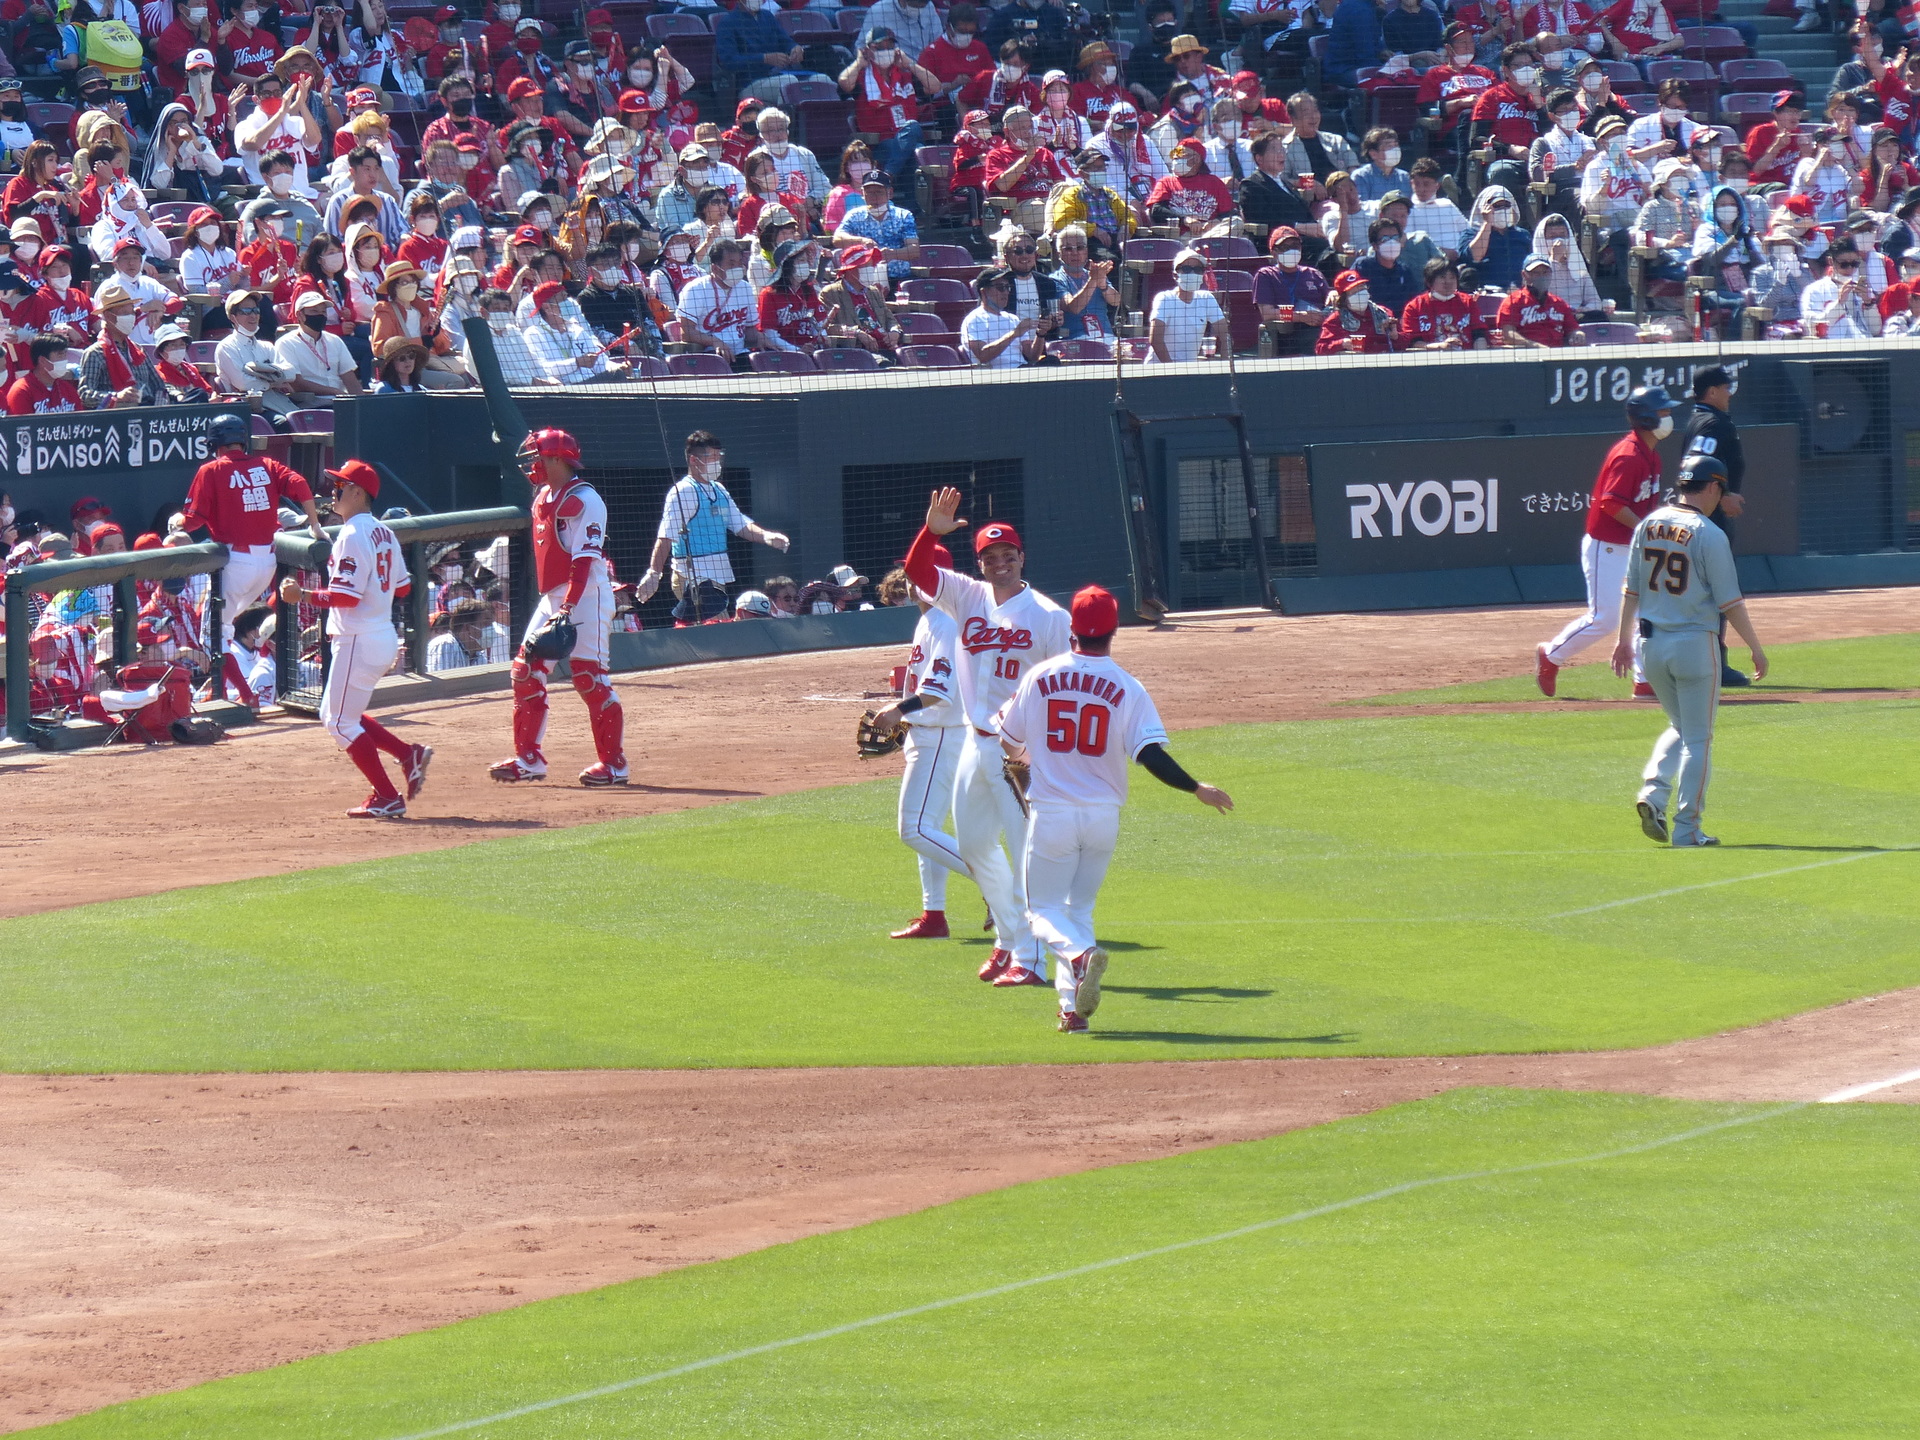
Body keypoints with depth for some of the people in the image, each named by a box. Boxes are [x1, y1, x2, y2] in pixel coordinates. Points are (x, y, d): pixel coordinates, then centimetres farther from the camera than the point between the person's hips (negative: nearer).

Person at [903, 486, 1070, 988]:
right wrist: (932, 530, -20)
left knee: (1028, 851, -8)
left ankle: (1028, 958, -6)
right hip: (977, 741, 7)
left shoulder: (1048, 616, -8)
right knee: (973, 844, 16)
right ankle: (1008, 937, 32)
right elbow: (916, 570, -3)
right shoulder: (969, 597, 6)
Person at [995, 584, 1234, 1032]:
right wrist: (1196, 788, -3)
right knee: (1080, 907, 17)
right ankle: (1074, 1007, 6)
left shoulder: (1040, 677, -3)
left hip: (1051, 814, -1)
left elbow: (1008, 741, 8)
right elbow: (1151, 755, -14)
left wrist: (1027, 758, 31)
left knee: (1044, 909, 6)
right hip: (1103, 818, 1)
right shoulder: (1128, 689, -6)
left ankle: (1080, 954, -26)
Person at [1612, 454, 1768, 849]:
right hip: (1695, 645, -6)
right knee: (1698, 738, 4)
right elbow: (1730, 603, -12)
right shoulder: (1709, 535, -14)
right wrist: (1756, 649, -3)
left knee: (1679, 727, 22)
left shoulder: (1647, 526, 3)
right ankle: (1686, 829, 4)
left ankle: (1654, 791, -1)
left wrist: (1624, 639, 19)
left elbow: (1632, 591, 10)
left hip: (1650, 645, 6)